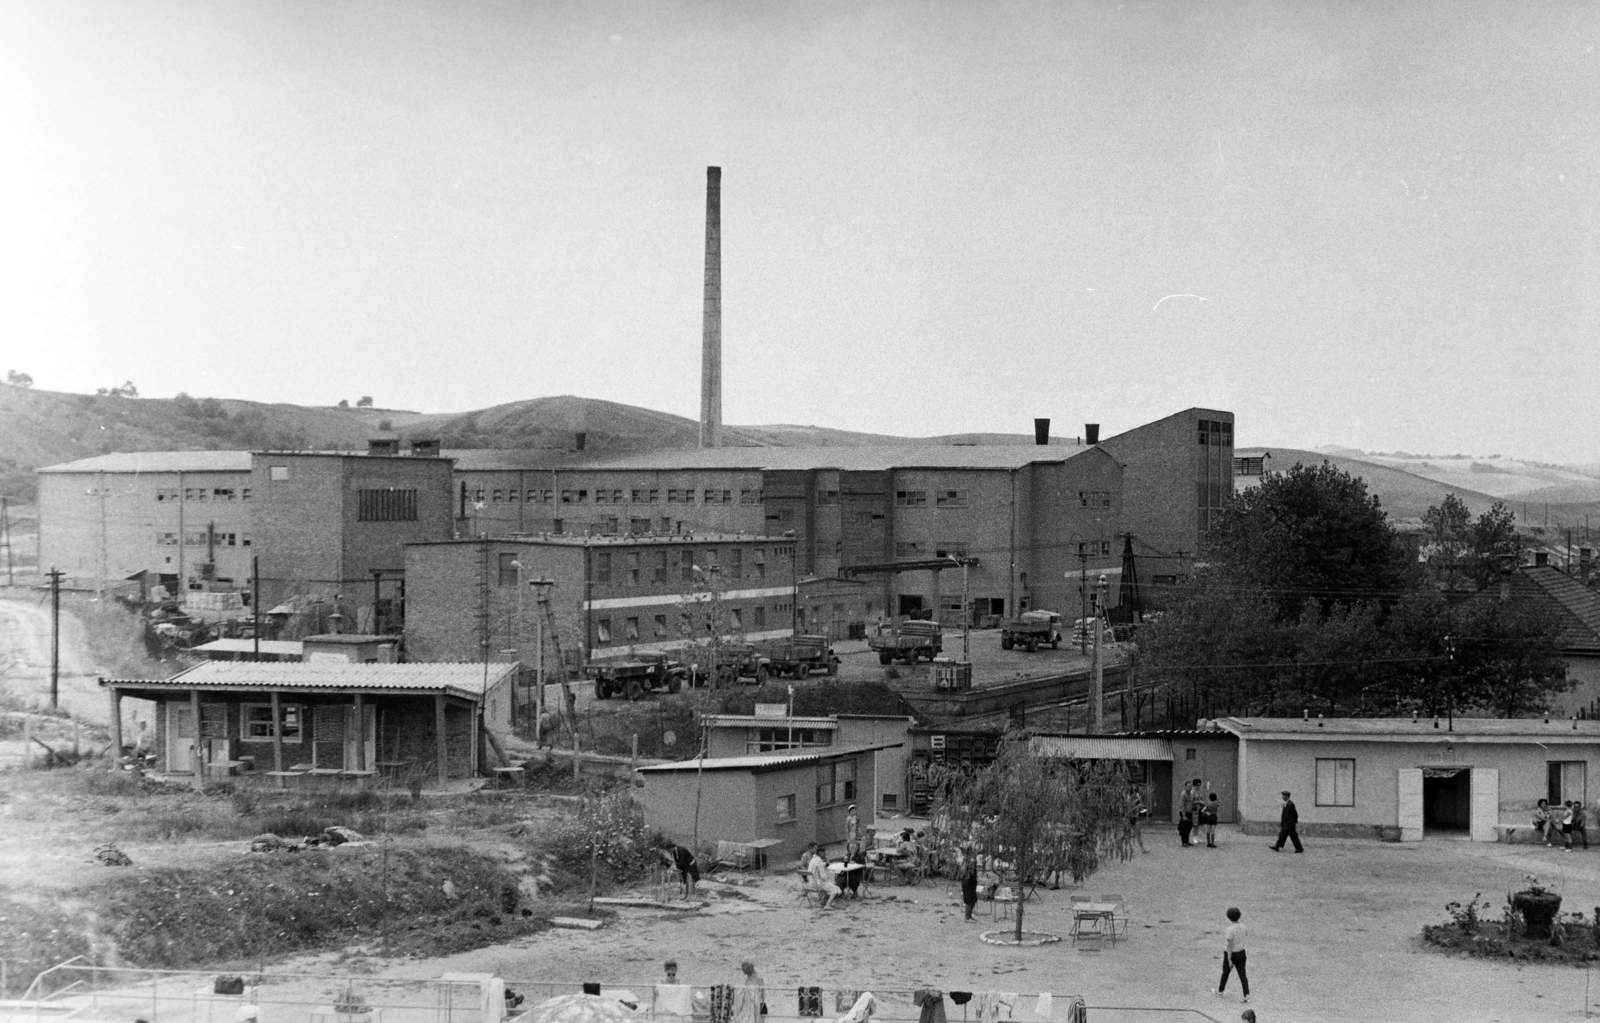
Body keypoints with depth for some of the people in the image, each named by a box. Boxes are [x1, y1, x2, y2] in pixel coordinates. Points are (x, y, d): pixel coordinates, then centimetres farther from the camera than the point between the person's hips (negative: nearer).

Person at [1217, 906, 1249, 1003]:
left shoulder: (1230, 929, -22)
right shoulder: (1242, 927, -1)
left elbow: (1230, 945, -22)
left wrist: (1229, 959, -19)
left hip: (1231, 954, -5)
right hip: (1241, 953, 5)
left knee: (1225, 972, 18)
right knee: (1242, 975, 2)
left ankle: (1220, 990, 37)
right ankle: (1247, 995, -11)